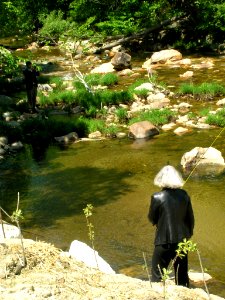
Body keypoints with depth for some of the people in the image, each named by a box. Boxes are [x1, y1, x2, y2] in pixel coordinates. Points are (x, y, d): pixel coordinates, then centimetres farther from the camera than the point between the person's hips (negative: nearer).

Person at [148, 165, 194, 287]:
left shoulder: (157, 197, -16)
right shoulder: (184, 195, -5)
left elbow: (152, 219, -6)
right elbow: (190, 217, 3)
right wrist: (189, 233, 18)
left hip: (164, 241, -4)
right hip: (182, 240, 4)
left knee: (157, 275, 10)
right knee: (182, 275, 20)